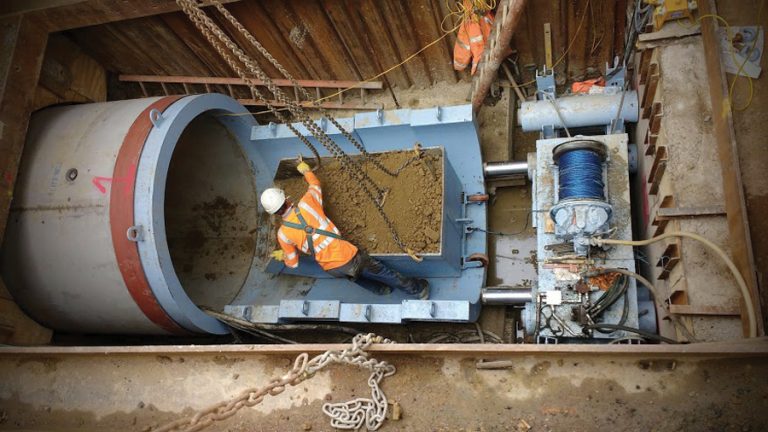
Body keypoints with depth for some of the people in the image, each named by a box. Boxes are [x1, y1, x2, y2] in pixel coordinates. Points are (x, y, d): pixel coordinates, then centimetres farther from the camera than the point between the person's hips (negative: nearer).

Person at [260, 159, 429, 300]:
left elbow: (293, 263, 8)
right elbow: (315, 185, 16)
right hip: (349, 255, -1)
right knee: (383, 272, 19)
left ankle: (381, 289, 45)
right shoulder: (306, 204, -9)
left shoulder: (283, 234, -8)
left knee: (352, 275, 37)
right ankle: (417, 289, 33)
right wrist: (306, 171, 35)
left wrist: (283, 255, 30)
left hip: (333, 269, 1)